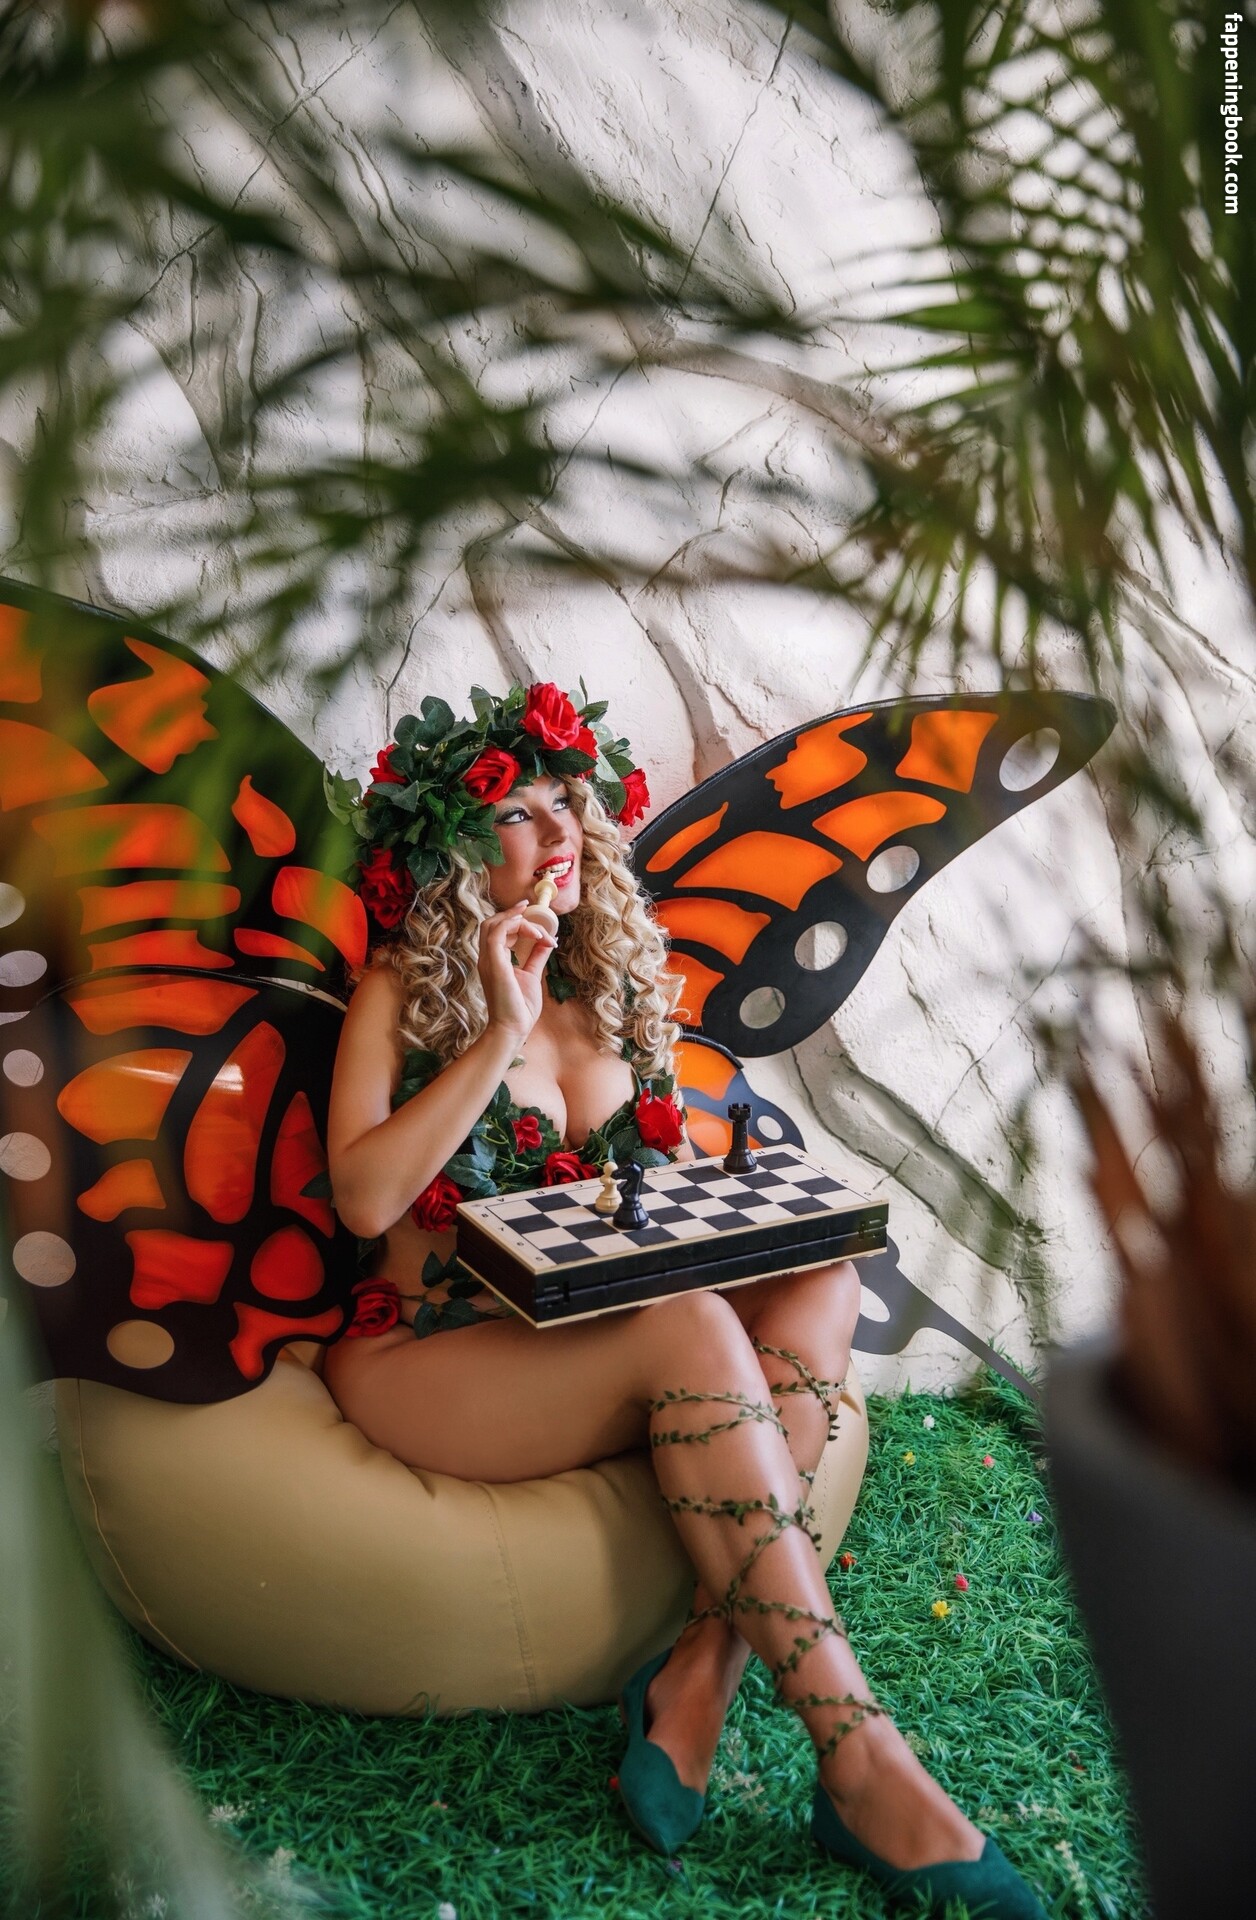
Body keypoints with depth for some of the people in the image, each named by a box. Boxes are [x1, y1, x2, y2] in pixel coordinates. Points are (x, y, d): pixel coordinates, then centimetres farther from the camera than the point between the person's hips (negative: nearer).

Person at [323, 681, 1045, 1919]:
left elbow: (673, 1171, 19)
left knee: (819, 1284, -21)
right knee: (693, 1325, -33)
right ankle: (860, 1766, -29)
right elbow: (364, 1198, -16)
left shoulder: (612, 978, 13)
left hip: (593, 1339, 6)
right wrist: (499, 1037, -19)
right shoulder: (403, 987, -2)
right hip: (428, 1351, -5)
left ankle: (702, 1677, -29)